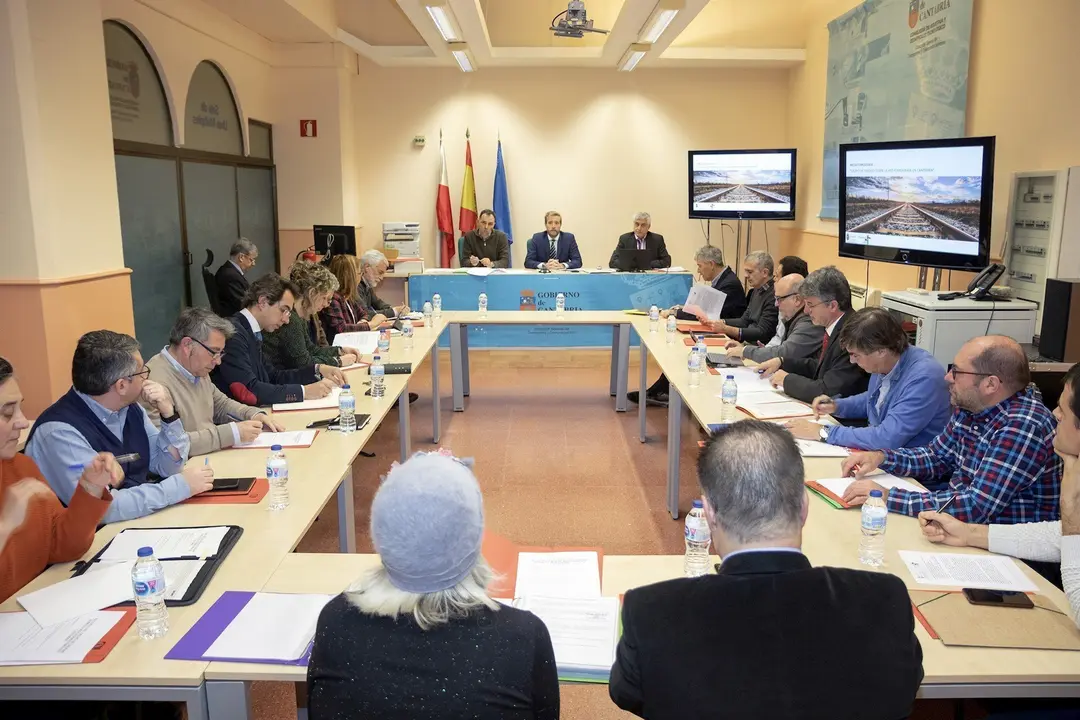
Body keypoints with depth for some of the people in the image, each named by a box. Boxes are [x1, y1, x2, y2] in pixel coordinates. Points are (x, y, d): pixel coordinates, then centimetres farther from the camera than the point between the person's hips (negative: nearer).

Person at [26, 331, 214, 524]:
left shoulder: (130, 408, -1)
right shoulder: (60, 431, -22)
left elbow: (168, 466, 8)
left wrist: (169, 414, -8)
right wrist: (181, 485, -21)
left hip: (141, 523, 7)